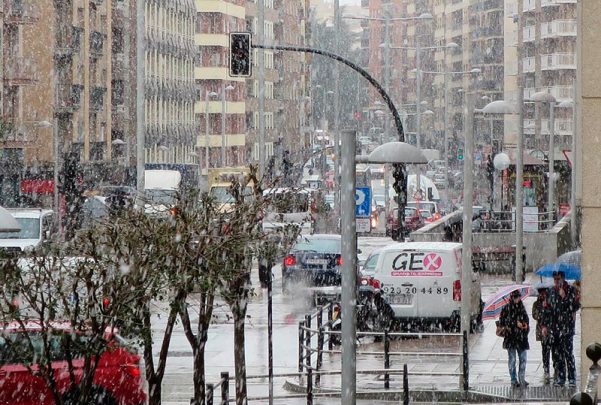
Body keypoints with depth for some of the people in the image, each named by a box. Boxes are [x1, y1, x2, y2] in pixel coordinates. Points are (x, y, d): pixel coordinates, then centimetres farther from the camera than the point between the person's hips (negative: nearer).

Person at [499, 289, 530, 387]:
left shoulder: (521, 307, 11)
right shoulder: (506, 308, -2)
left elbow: (526, 319, 17)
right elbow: (502, 322, -5)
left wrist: (526, 325, -4)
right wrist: (515, 323, -12)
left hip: (521, 337, 3)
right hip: (510, 336, -3)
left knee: (523, 359, -2)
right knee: (512, 359, 2)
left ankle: (522, 378, 4)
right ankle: (514, 380, 7)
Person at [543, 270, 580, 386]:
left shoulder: (571, 290, -2)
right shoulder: (551, 291, 12)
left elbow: (575, 307, -9)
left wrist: (564, 297, -18)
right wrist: (545, 325, 14)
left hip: (566, 326, -5)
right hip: (554, 326, 5)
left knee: (568, 352, -8)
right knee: (556, 353, 4)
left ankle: (572, 378, -2)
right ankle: (560, 378, 11)